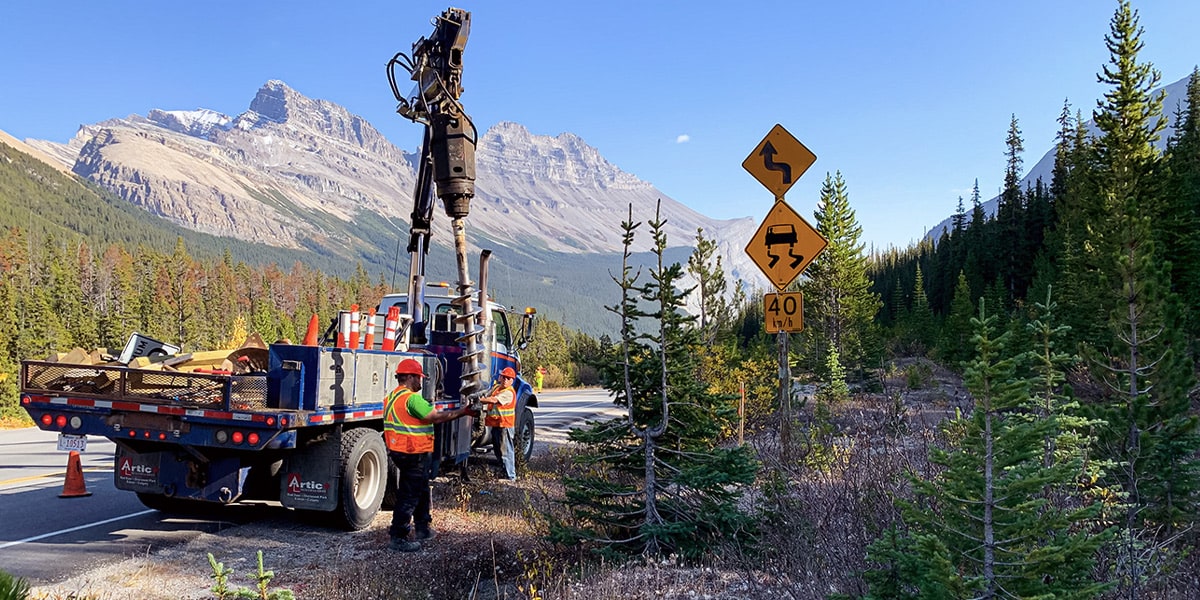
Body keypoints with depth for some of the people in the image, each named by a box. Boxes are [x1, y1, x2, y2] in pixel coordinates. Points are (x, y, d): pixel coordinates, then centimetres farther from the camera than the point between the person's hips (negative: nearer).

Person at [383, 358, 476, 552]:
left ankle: (422, 529, 32)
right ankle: (398, 538, 5)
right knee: (409, 496, -2)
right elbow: (437, 417, -20)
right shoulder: (412, 398, -21)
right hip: (414, 454, -10)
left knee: (422, 490, 22)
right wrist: (463, 412, -13)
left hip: (399, 452, 10)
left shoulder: (392, 397, 11)